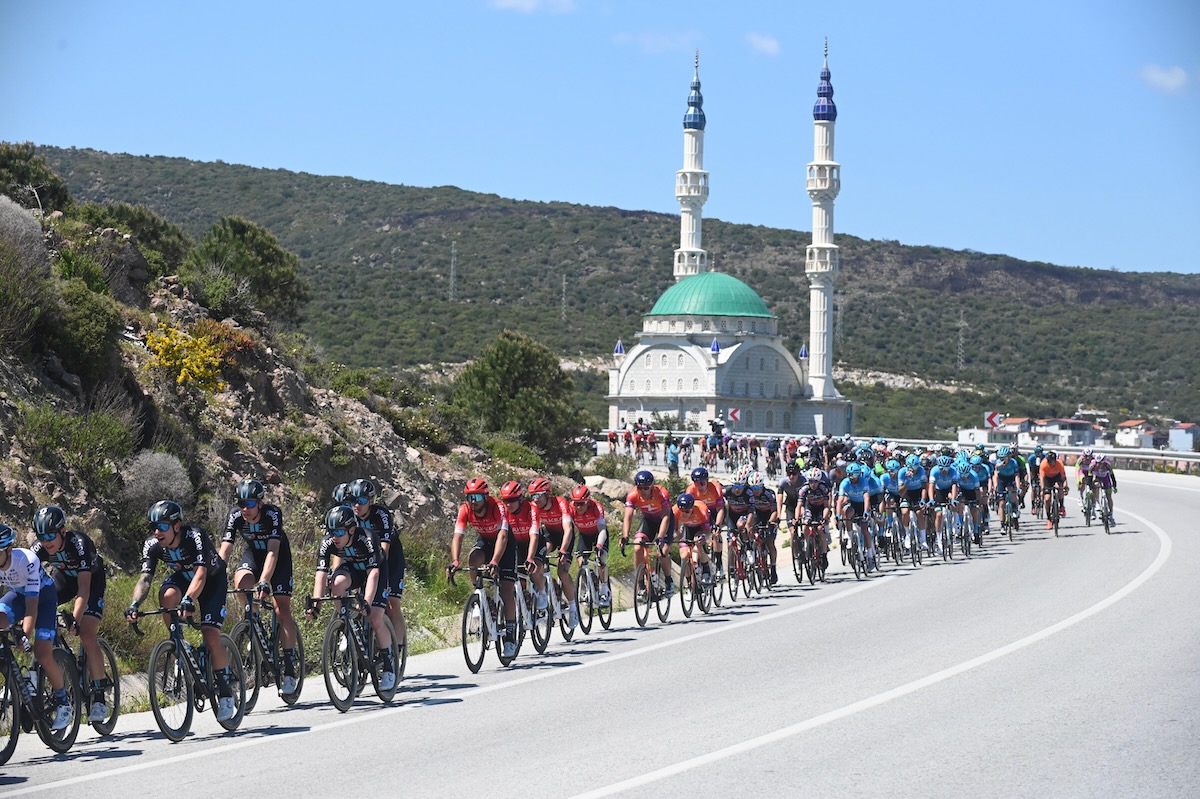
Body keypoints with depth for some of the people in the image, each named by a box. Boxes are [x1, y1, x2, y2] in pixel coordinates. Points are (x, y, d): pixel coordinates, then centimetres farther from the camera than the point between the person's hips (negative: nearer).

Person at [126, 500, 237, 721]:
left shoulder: (195, 536, -35)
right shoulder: (152, 545, -22)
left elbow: (201, 574, -46)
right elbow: (145, 578, -29)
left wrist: (188, 600, -62)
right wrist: (134, 604, -48)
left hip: (212, 580, -4)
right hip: (182, 577, 4)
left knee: (210, 635, -19)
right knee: (168, 595, -33)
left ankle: (226, 694, -7)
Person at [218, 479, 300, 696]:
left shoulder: (273, 514, -32)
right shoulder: (235, 516, -23)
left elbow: (273, 551, -40)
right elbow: (225, 550, -29)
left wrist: (264, 581, -53)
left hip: (278, 557, -3)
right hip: (254, 554, 3)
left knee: (282, 610, -12)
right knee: (241, 581, -31)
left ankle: (289, 667, -5)